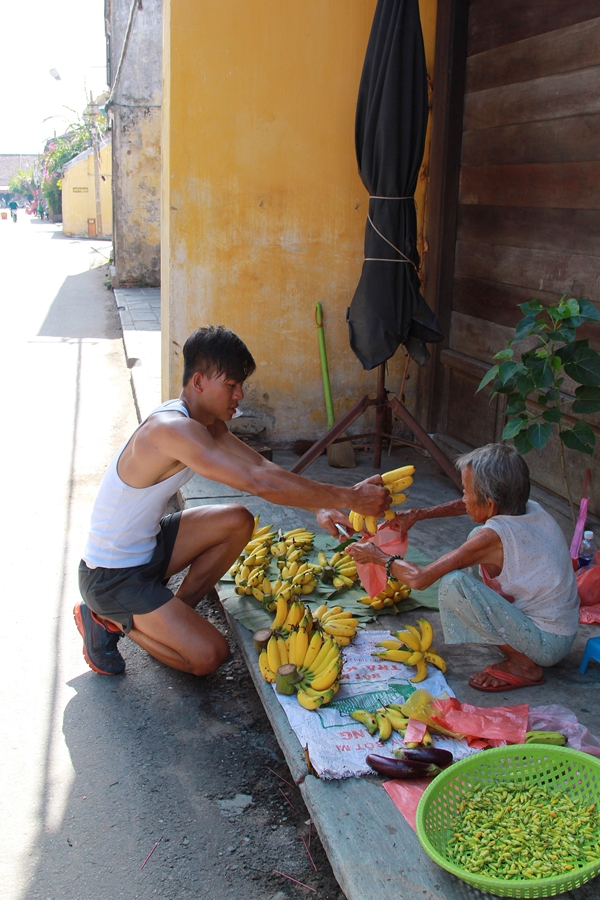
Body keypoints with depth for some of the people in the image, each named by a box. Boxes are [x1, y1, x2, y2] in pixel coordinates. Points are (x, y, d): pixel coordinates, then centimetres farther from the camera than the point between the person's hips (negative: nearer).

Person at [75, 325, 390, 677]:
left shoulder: (207, 423, 2)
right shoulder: (174, 429, -30)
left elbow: (261, 465, 3)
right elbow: (258, 481, -37)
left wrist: (320, 506, -13)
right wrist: (350, 497, -32)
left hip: (148, 546, 9)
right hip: (111, 578, -9)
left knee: (238, 521, 1)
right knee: (209, 655, -14)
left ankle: (174, 614, 9)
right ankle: (110, 620, 4)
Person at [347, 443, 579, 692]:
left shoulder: (493, 536, -26)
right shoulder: (531, 510, -4)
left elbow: (419, 579, -22)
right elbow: (466, 506, 18)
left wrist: (378, 557, -4)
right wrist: (418, 514, 13)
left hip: (548, 645, -9)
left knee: (454, 583, -24)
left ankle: (522, 665, -6)